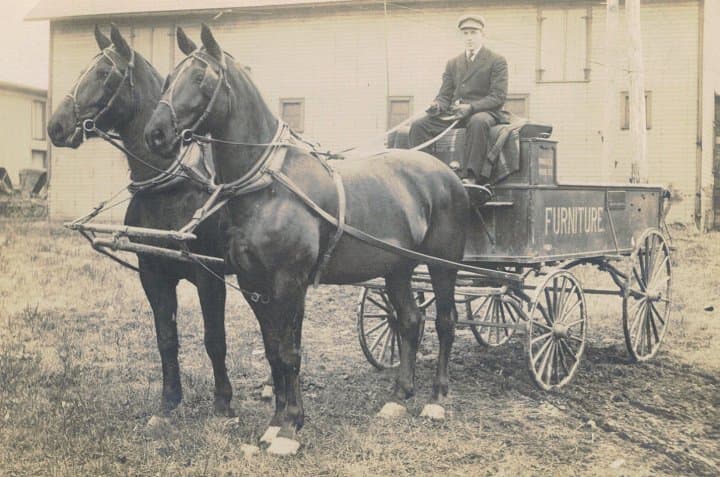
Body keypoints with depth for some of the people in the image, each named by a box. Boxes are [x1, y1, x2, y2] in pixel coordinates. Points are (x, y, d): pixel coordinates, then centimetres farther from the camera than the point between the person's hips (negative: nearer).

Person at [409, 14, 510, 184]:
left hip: (484, 112, -4)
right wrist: (437, 106, -8)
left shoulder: (497, 61, 6)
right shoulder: (453, 64, 21)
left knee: (478, 122, -41)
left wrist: (471, 107, -21)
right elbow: (444, 95, 19)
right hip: (454, 113, 5)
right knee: (418, 125, -19)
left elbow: (498, 96, -5)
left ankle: (469, 177, -45)